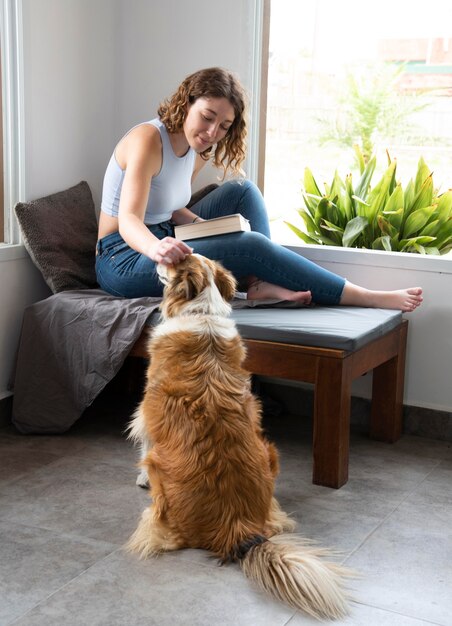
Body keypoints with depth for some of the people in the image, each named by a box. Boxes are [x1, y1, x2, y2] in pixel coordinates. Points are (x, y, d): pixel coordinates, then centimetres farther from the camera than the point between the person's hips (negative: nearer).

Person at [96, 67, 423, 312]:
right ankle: (371, 299, -18)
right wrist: (155, 247, -55)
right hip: (123, 261, -9)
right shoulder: (148, 139, -20)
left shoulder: (197, 152, 5)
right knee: (250, 246, -22)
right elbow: (129, 220, -32)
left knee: (241, 191, 4)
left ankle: (261, 283, -18)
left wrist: (204, 225, -9)